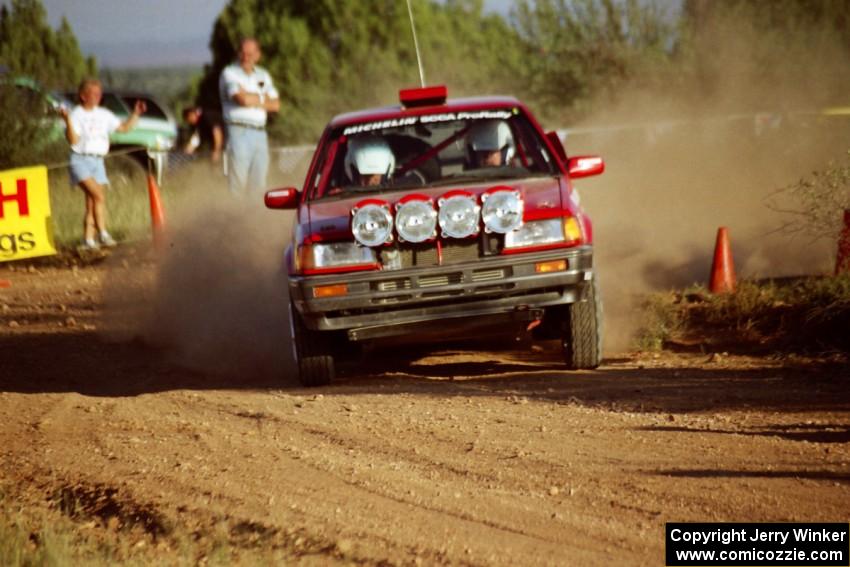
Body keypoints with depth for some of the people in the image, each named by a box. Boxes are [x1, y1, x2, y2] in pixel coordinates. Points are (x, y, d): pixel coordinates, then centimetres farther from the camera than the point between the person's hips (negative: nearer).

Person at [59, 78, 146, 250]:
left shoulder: (103, 115, 13)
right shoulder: (76, 115, -5)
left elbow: (123, 127, 19)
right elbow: (73, 140, -14)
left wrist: (136, 114, 9)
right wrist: (68, 121, -26)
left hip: (98, 161, 6)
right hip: (81, 160, -6)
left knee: (91, 204, 3)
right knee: (98, 196, -22)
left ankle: (88, 240, 4)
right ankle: (103, 234, -22)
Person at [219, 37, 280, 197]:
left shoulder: (263, 75, 19)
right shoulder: (229, 73, 0)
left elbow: (275, 105, 9)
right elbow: (242, 99, -15)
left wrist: (251, 99, -4)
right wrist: (262, 98, 3)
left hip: (260, 134, 6)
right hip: (238, 132, -6)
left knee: (258, 184, 3)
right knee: (237, 183, -10)